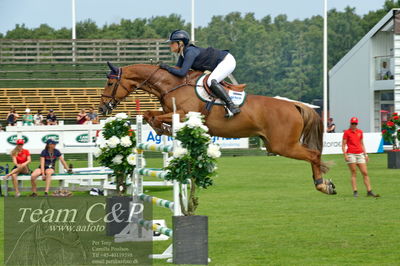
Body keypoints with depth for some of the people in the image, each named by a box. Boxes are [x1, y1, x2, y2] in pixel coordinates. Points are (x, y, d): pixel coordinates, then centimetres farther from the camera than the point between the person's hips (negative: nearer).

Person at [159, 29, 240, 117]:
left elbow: (182, 73, -31)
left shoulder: (190, 52, -25)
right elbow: (177, 69, 11)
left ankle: (232, 106, -27)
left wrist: (167, 68, -21)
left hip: (227, 61, -11)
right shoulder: (183, 54, 5)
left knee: (211, 82, -27)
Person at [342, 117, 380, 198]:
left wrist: (365, 154, 15)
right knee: (354, 173, -5)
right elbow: (343, 145, -1)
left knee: (365, 173, -1)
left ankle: (369, 191, 0)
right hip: (351, 154, -4)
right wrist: (345, 154, -13)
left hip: (360, 154, 4)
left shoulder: (360, 132, 15)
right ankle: (355, 191, -4)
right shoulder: (347, 132, 1)